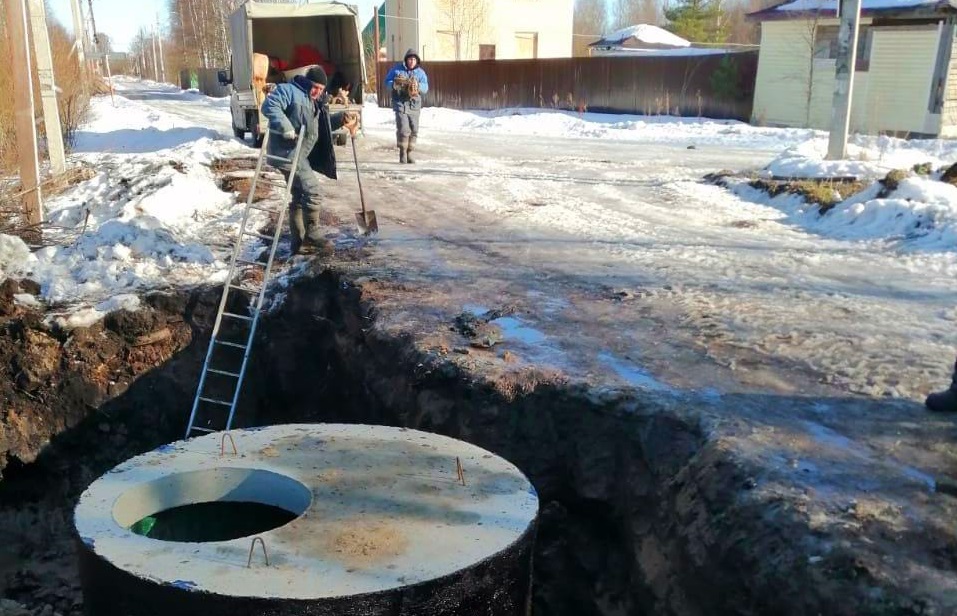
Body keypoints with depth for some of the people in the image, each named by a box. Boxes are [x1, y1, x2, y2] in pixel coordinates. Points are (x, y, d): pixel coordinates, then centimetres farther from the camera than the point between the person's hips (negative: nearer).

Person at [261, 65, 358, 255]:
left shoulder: (315, 102, 19)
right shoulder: (288, 90, -9)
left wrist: (342, 119, 13)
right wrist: (286, 128, -34)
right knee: (312, 189, -14)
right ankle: (311, 235, -7)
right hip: (287, 152, -10)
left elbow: (323, 124, 29)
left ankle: (299, 242, 20)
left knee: (300, 197, 13)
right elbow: (269, 106, -23)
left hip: (300, 154, 11)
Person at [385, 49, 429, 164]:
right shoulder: (396, 69, 2)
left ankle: (409, 153, 16)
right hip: (400, 103, -3)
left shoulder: (420, 72, 6)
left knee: (414, 130, 4)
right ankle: (402, 152, -1)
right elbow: (387, 82, 6)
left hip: (414, 104, 3)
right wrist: (395, 84, -15)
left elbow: (425, 88, -2)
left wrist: (417, 85, -23)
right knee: (403, 129, -14)